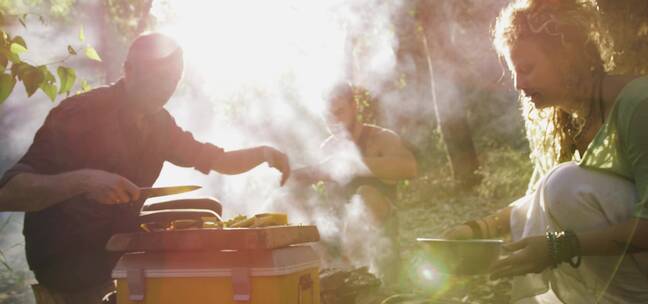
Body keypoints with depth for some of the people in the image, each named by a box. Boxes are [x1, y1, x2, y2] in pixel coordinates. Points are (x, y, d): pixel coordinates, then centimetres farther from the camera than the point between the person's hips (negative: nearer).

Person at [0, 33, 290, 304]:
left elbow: (215, 159, 14)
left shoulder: (157, 122, 2)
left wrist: (263, 153, -6)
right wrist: (83, 180, -44)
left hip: (120, 247, 7)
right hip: (66, 259, -7)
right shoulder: (79, 114, -21)